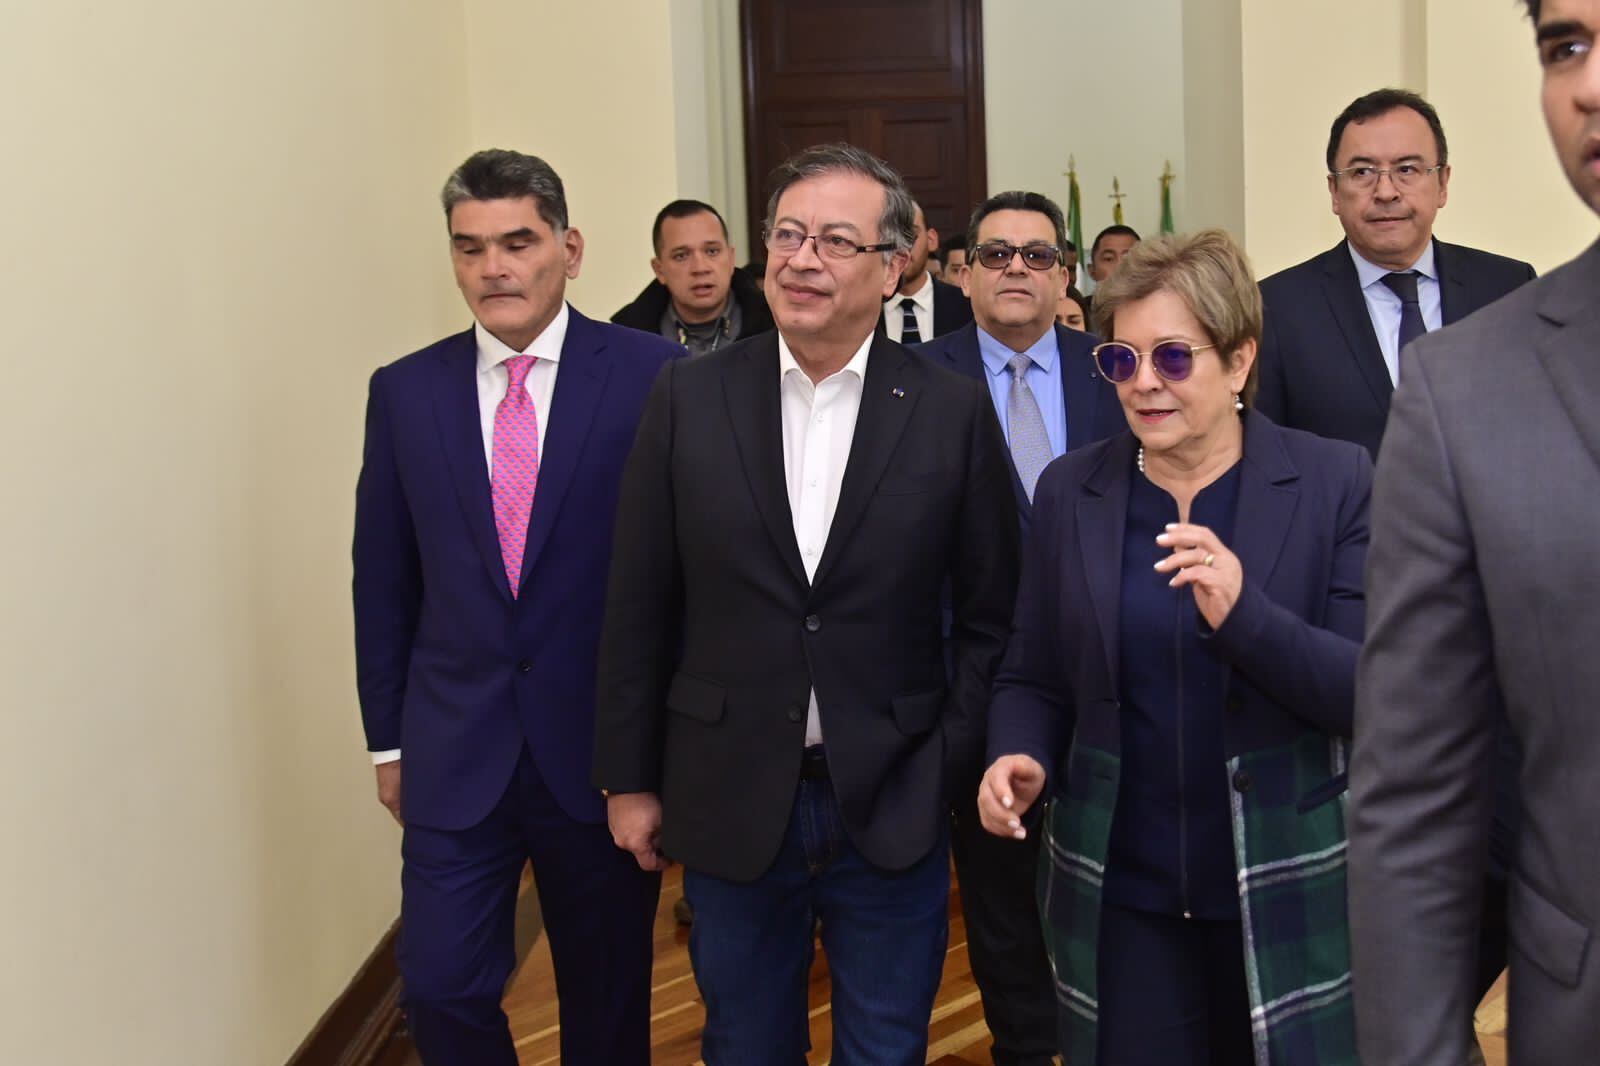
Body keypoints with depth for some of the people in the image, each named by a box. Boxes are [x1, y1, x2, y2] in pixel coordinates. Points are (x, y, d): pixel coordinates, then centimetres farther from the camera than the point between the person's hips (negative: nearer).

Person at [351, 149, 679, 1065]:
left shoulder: (654, 376, -7)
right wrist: (388, 739, 8)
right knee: (442, 989, 3)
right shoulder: (406, 392, 3)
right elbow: (384, 577, 8)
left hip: (607, 746, -2)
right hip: (454, 754, 2)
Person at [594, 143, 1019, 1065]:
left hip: (894, 807, 0)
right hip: (730, 805, 1)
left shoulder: (954, 411, -5)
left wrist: (951, 767, -4)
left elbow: (993, 615, 1)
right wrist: (630, 778, 3)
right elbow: (640, 606, 1)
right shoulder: (690, 398, -3)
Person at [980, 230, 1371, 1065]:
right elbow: (1032, 678, 8)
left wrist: (1245, 615, -27)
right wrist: (1018, 759, -13)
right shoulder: (1070, 490, 1)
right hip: (1117, 898, 2)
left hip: (1289, 894, -1)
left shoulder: (1334, 483, -6)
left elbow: (1375, 690, -11)